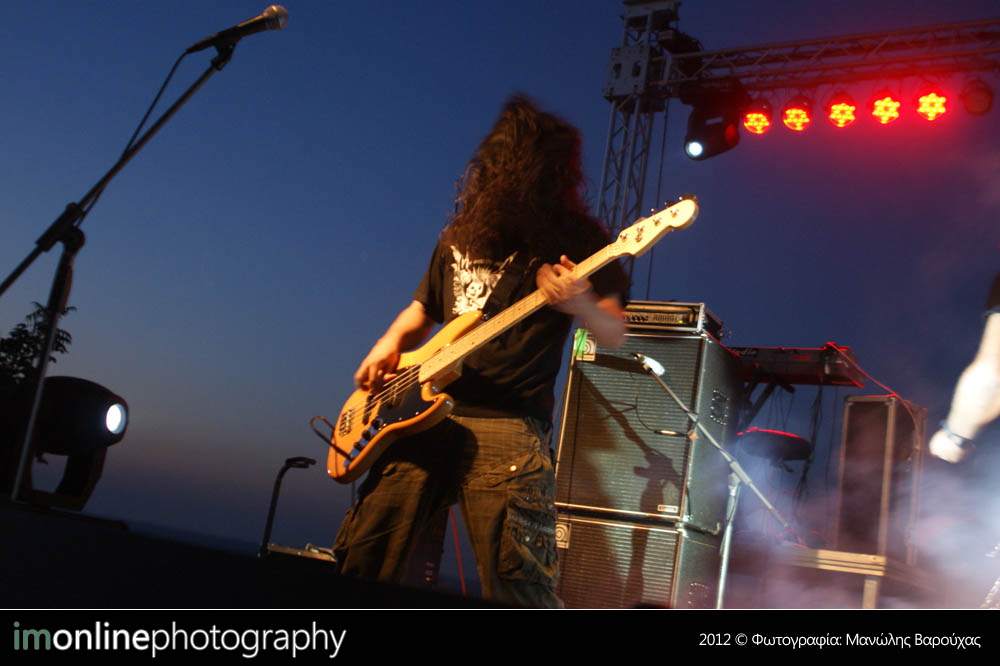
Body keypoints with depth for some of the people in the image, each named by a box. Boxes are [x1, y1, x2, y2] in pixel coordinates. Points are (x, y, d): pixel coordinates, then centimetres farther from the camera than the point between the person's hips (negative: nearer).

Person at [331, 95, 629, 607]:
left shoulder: (575, 236, 5)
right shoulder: (460, 236, 18)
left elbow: (614, 335, 1)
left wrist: (580, 305, -22)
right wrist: (389, 345, 7)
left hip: (509, 426, -5)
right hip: (427, 412, 5)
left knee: (516, 585, -14)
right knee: (361, 561, 5)